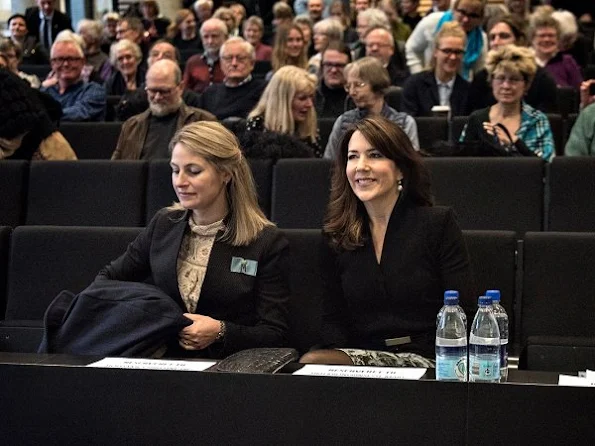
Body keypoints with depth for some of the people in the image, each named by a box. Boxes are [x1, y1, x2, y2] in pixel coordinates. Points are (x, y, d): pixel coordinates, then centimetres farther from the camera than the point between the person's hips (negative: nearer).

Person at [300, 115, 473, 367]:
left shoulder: (439, 224, 2)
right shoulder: (336, 236, 12)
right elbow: (333, 318, 11)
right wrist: (341, 356, -10)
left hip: (423, 360, -4)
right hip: (360, 356, 4)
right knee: (309, 363, -31)